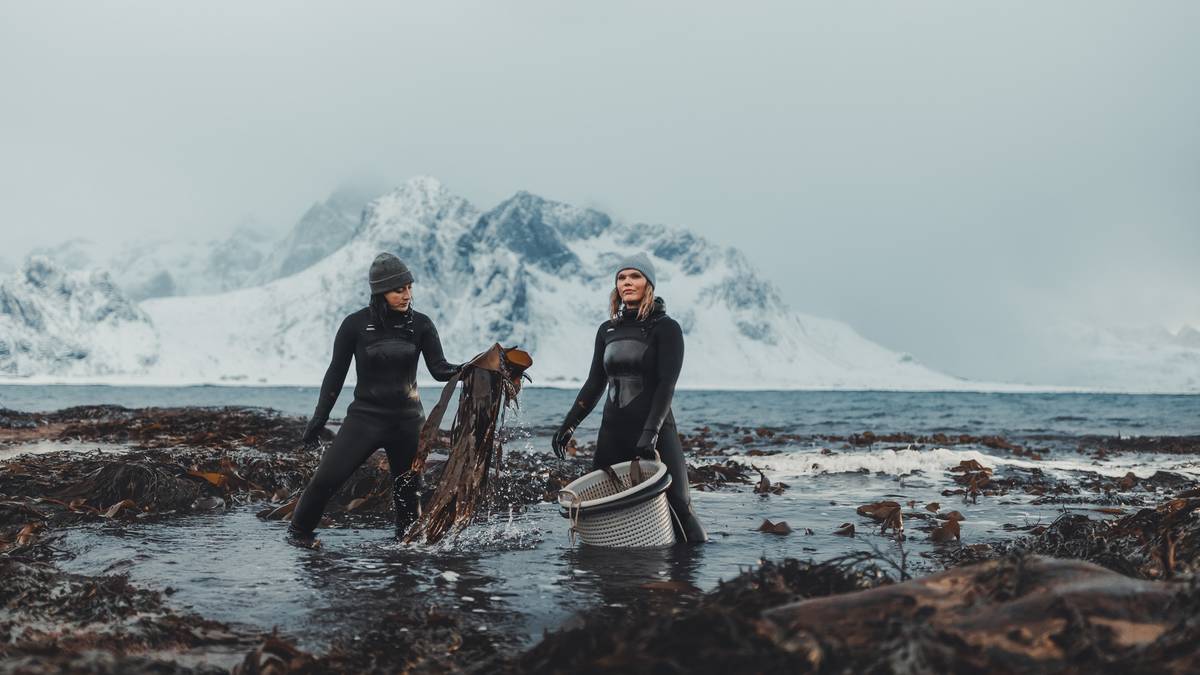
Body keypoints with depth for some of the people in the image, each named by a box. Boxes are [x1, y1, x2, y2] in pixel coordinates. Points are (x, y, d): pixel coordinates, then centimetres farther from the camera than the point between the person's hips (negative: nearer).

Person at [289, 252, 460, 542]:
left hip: (408, 420, 2)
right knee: (325, 478, -10)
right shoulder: (356, 324, -7)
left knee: (408, 491, 7)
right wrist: (319, 417, 2)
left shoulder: (420, 325, -1)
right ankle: (299, 532, 10)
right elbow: (336, 373, 1)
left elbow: (439, 369, -8)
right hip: (365, 417, -2)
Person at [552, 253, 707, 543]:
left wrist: (651, 431, -22)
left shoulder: (666, 328, -3)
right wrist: (569, 425, 11)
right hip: (612, 432, 5)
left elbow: (667, 384, -11)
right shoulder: (607, 330, 14)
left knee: (677, 505, -10)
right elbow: (594, 384, 19)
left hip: (656, 432, -5)